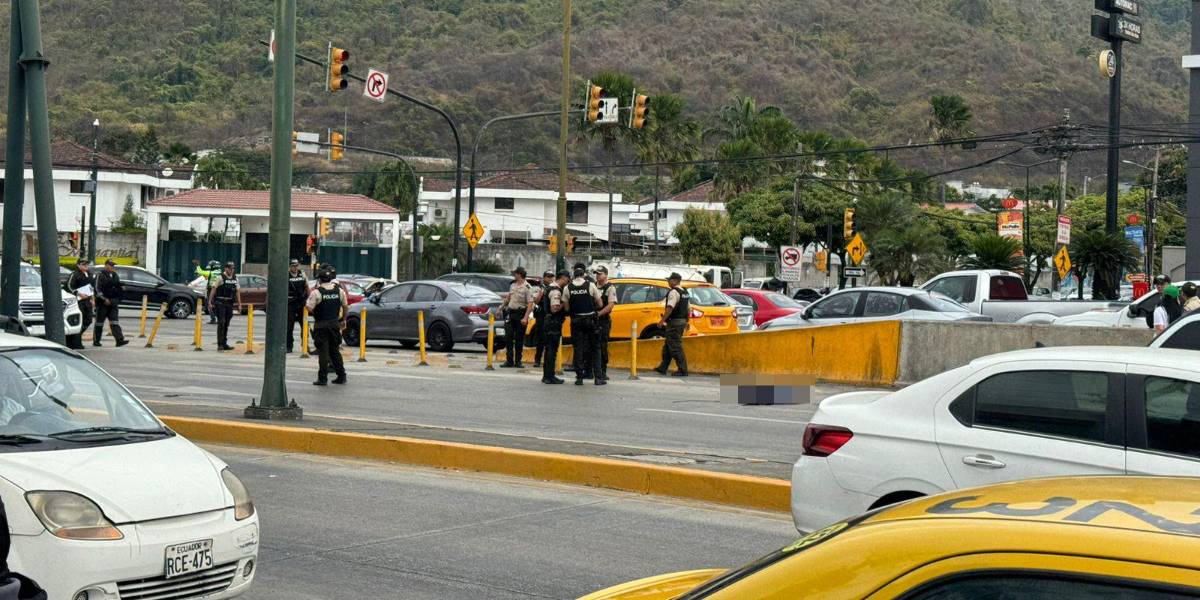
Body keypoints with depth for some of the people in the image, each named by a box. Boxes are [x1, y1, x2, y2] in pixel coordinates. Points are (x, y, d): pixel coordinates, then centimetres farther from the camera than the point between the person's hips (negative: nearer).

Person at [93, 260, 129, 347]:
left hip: (113, 303, 6)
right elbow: (98, 289, -12)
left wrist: (121, 288, 3)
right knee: (99, 322, 3)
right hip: (103, 303, -6)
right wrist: (104, 299, -18)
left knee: (114, 322, -2)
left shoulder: (115, 276, 15)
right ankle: (96, 341, 12)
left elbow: (118, 286, 27)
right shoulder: (100, 276, -6)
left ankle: (119, 340, -11)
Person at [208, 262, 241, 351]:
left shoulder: (235, 278, 11)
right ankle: (220, 345, -11)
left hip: (229, 304, 6)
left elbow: (238, 291, 14)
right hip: (220, 303, -6)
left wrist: (239, 304, 10)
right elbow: (214, 289, -9)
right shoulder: (220, 277, -7)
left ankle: (224, 344, 17)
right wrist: (210, 301, -14)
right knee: (221, 323, -10)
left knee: (226, 324, 10)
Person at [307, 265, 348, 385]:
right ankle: (341, 376, 15)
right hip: (335, 323, 4)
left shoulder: (316, 292, -13)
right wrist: (344, 320, 21)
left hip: (321, 325, -4)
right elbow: (345, 306, 9)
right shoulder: (339, 290, 2)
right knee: (335, 350, 15)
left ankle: (323, 378, 1)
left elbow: (309, 308, -15)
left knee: (323, 352, 0)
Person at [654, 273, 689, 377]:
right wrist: (686, 322, 25)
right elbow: (689, 308, 19)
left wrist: (662, 320, -20)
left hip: (674, 322, -10)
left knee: (675, 346, -7)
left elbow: (670, 308, -25)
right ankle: (663, 367, 21)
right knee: (668, 345, 16)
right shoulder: (685, 293, 15)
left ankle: (683, 370, -9)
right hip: (682, 321, 10)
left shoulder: (674, 292, -15)